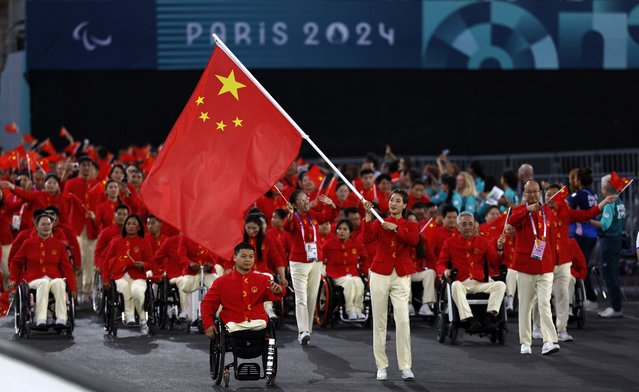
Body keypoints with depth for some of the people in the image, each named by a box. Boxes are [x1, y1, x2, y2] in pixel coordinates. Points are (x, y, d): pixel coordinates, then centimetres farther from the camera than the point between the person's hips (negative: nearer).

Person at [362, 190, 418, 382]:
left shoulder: (411, 225, 10)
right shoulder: (379, 223, 9)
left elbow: (414, 240, -13)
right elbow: (366, 238, -10)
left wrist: (395, 228, -20)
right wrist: (368, 215, -17)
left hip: (401, 276, -1)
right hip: (380, 274, 1)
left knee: (403, 320, -11)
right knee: (379, 321, 1)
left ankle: (406, 367, -7)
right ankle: (381, 367, 7)